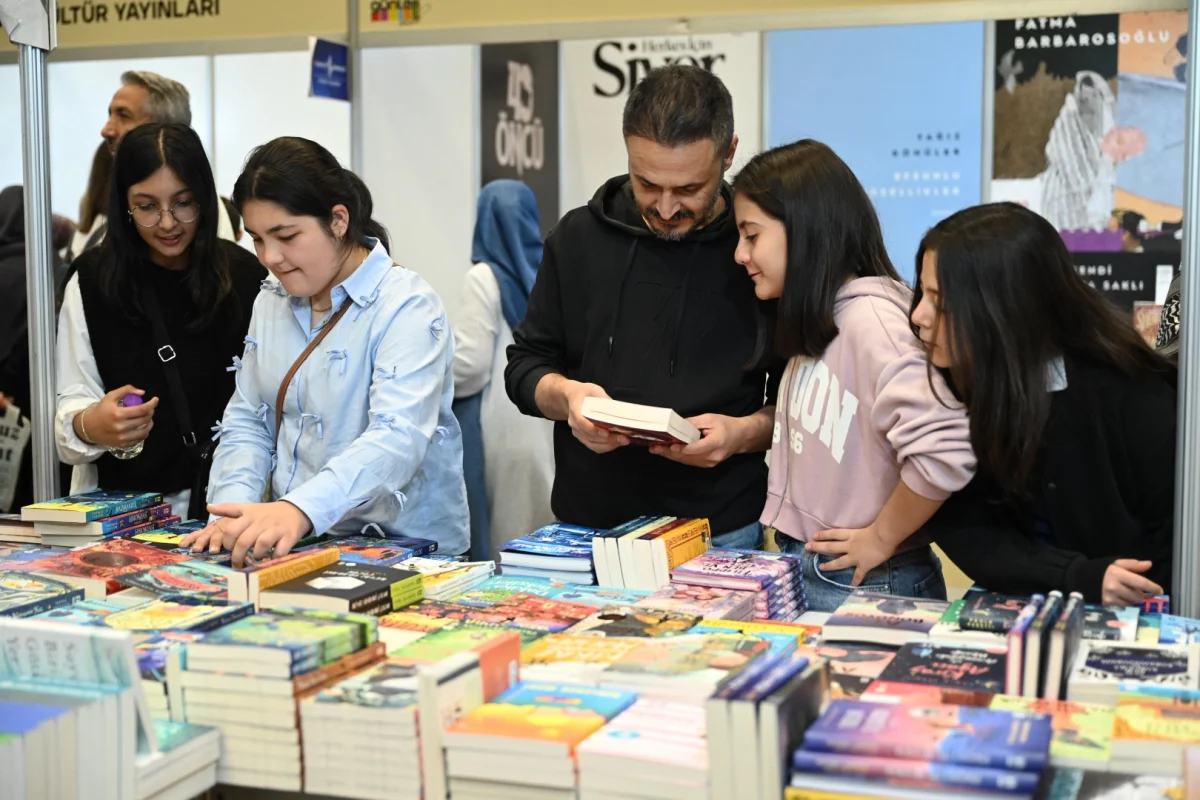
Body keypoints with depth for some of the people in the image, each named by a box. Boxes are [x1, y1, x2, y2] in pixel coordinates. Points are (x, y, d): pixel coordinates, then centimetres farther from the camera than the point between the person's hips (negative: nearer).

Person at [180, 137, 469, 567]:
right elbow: (246, 425, 11)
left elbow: (397, 438, -24)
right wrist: (234, 510, -9)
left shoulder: (407, 307, -11)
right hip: (290, 546, 6)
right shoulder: (271, 302, 11)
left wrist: (299, 510, -39)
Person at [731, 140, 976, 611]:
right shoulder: (815, 322, 9)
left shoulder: (869, 318, -20)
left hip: (862, 588, -8)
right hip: (803, 572, 8)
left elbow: (945, 453, -30)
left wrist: (882, 537, -18)